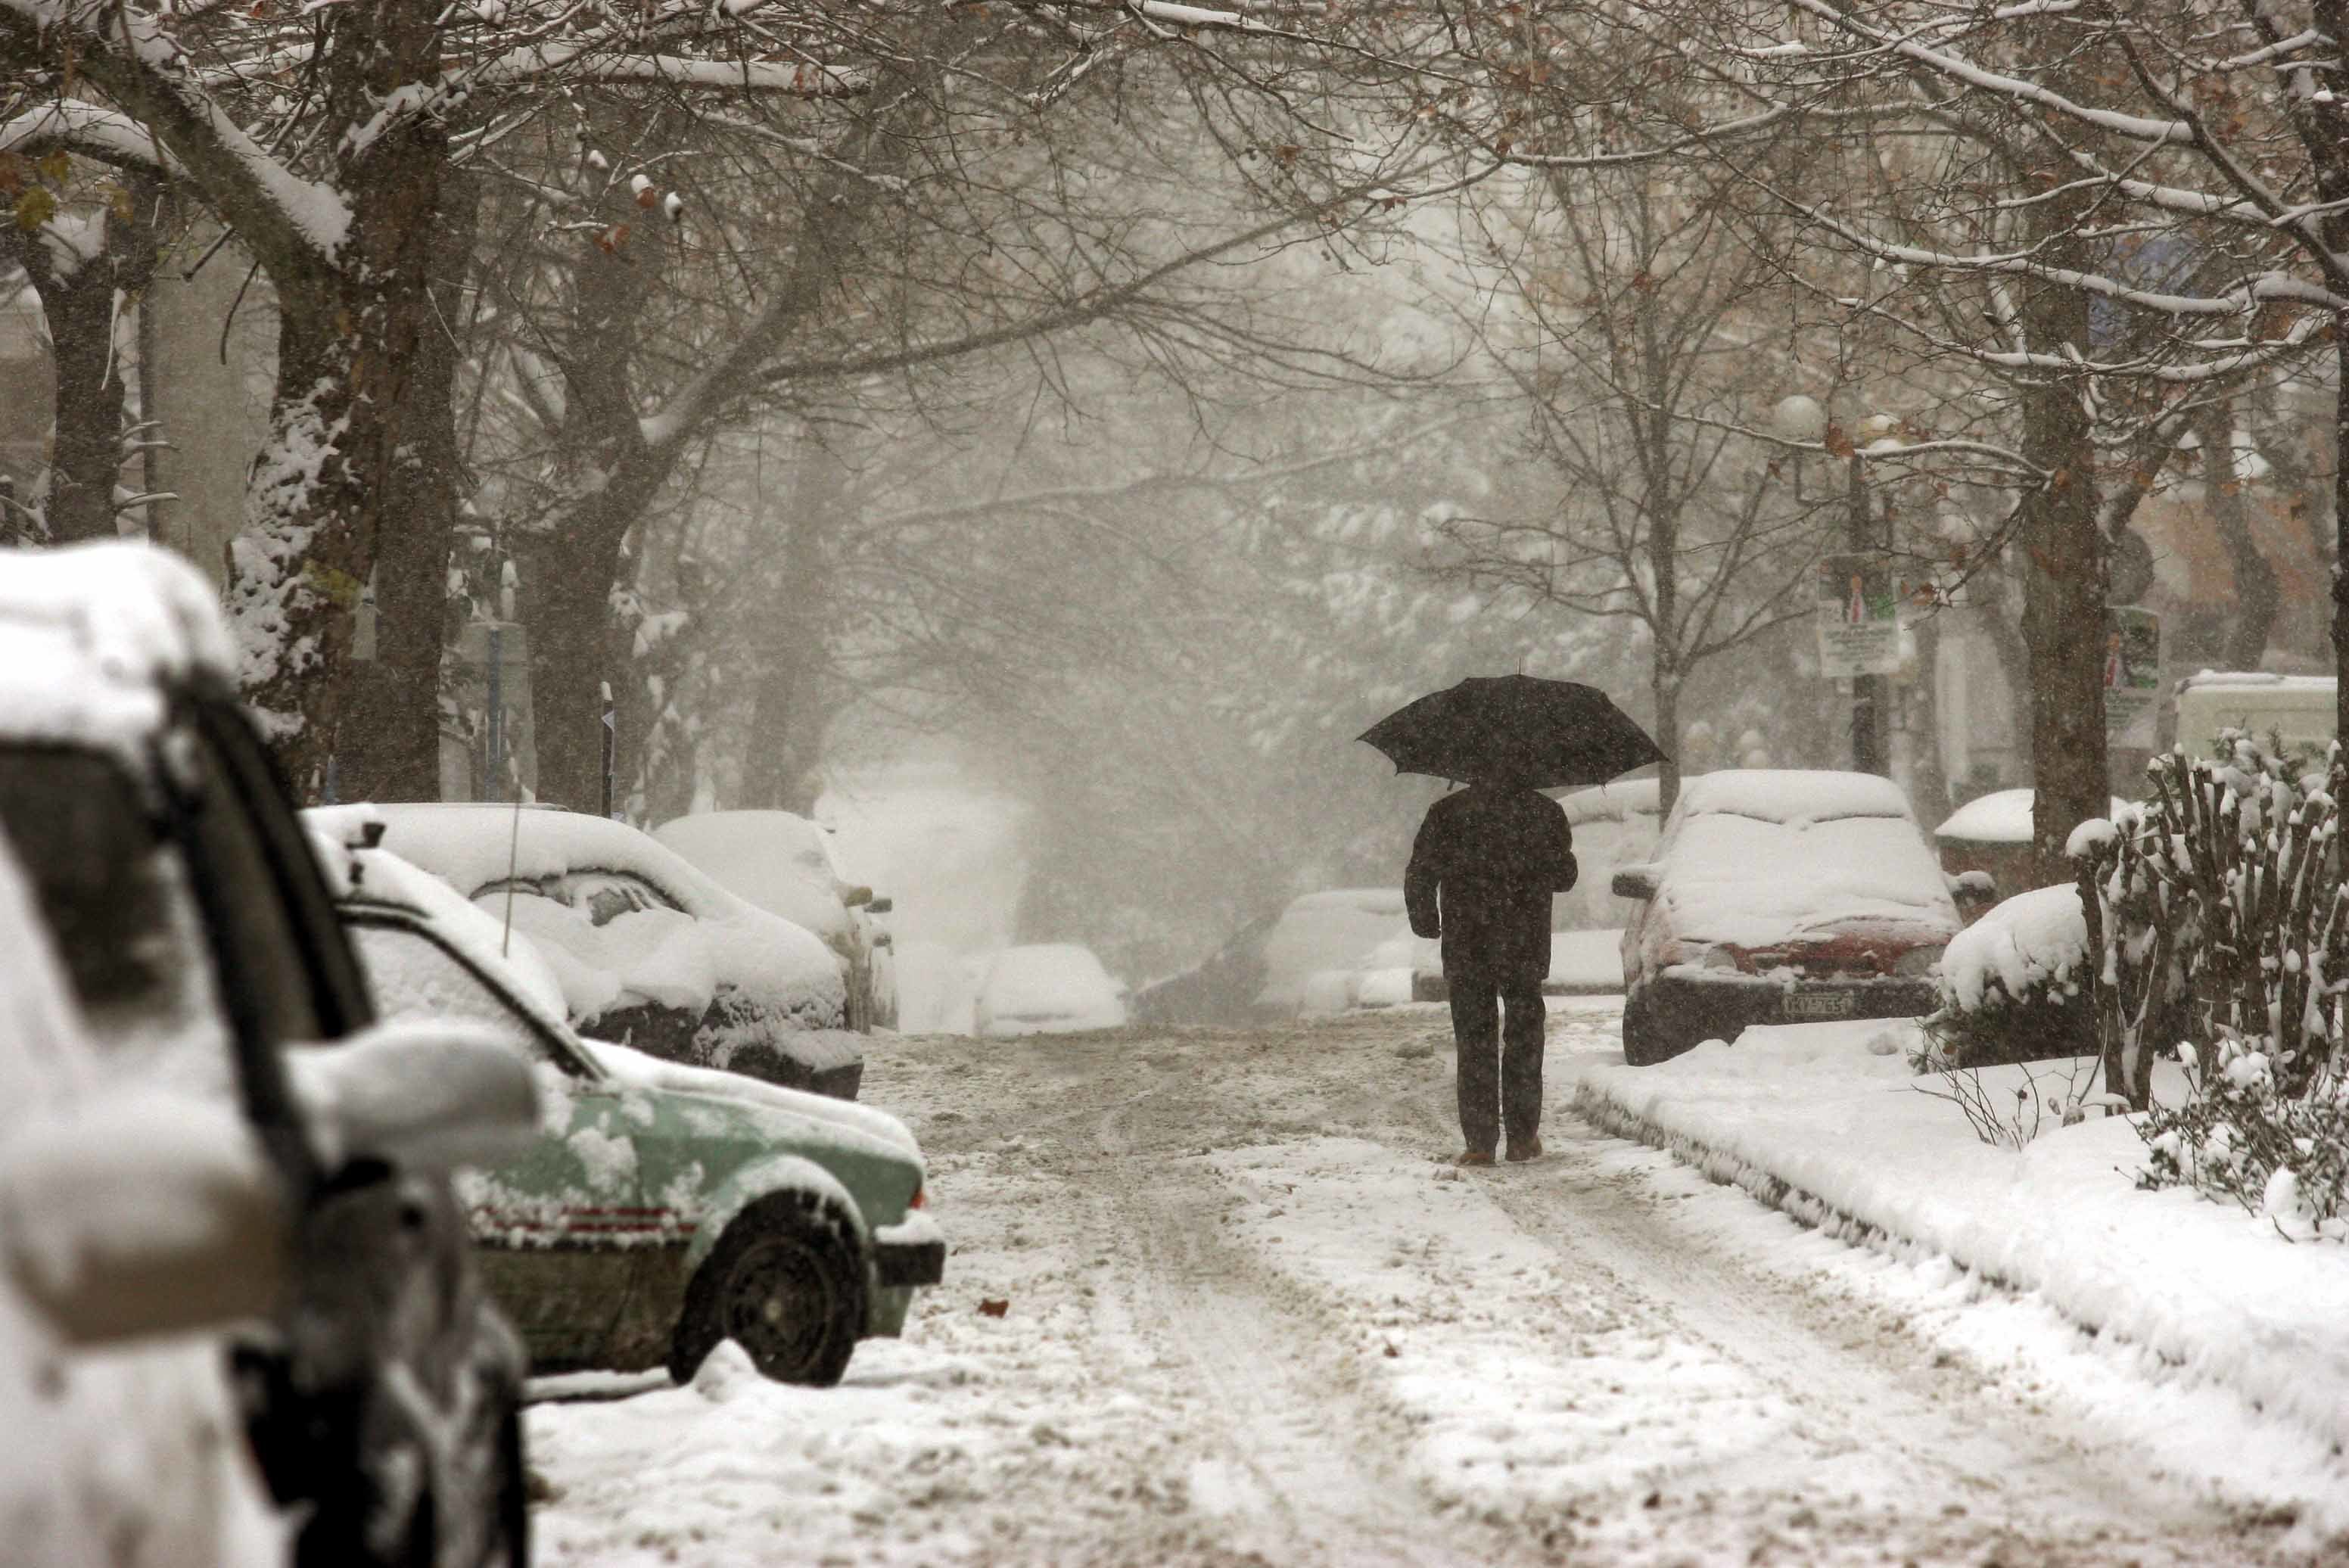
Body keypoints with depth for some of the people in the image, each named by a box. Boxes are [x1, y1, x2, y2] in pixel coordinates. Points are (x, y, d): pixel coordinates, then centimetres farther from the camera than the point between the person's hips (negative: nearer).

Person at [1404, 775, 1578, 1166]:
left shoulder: (1446, 813, -3)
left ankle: (1480, 1143, -1)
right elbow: (1564, 878, 10)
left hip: (1466, 954, -1)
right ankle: (1523, 1137, 13)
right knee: (1524, 1041, 13)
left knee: (1475, 1045, 4)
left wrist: (1424, 924, 12)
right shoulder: (1546, 813, -1)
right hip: (1526, 951, 1)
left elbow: (1419, 876, -3)